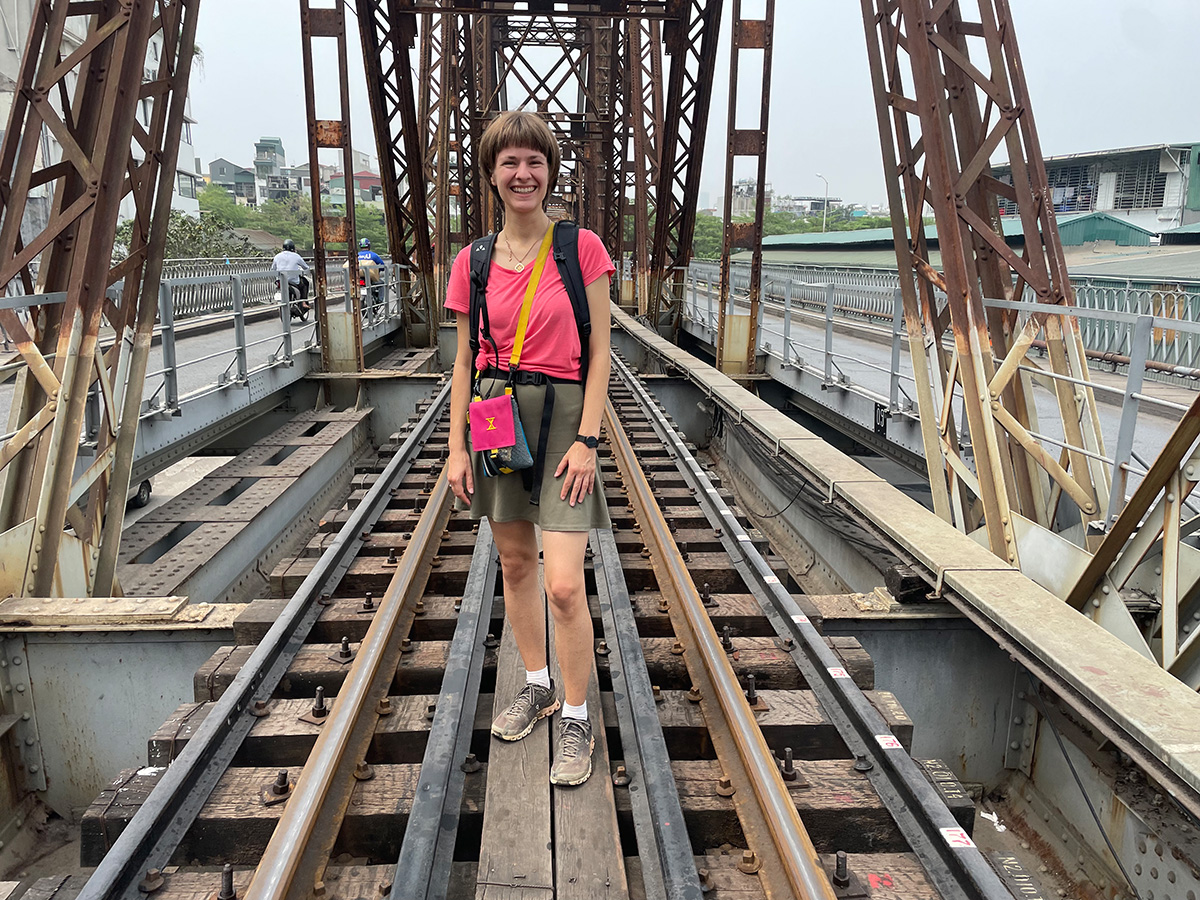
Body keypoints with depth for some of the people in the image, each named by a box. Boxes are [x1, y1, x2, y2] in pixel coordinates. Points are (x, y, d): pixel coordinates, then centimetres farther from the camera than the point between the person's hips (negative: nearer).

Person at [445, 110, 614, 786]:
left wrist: (587, 438, -12)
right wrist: (456, 447, 4)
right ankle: (537, 684, 35)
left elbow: (599, 352, -5)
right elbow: (466, 361, 8)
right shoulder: (473, 262, 5)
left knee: (564, 585, -8)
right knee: (514, 561, 15)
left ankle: (576, 718, 12)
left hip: (562, 412, -4)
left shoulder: (583, 248, -4)